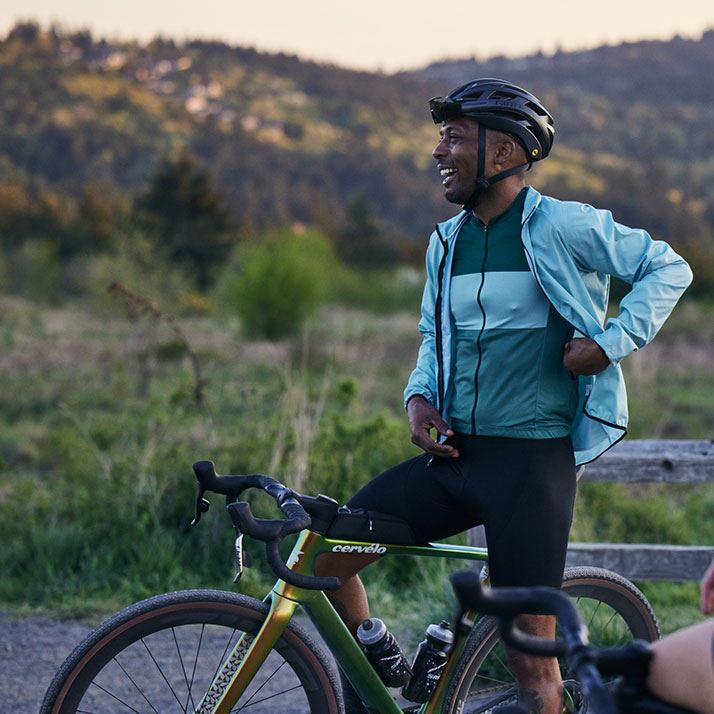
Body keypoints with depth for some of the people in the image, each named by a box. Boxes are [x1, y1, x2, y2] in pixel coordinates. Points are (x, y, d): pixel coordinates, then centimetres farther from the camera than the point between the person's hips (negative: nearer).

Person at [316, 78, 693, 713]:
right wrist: (420, 397, 5)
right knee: (328, 553, -2)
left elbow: (669, 268, 0)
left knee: (532, 655, -7)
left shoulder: (562, 227, -7)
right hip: (454, 454, 6)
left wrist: (612, 340, -12)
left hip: (532, 460, -6)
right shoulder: (447, 242, 12)